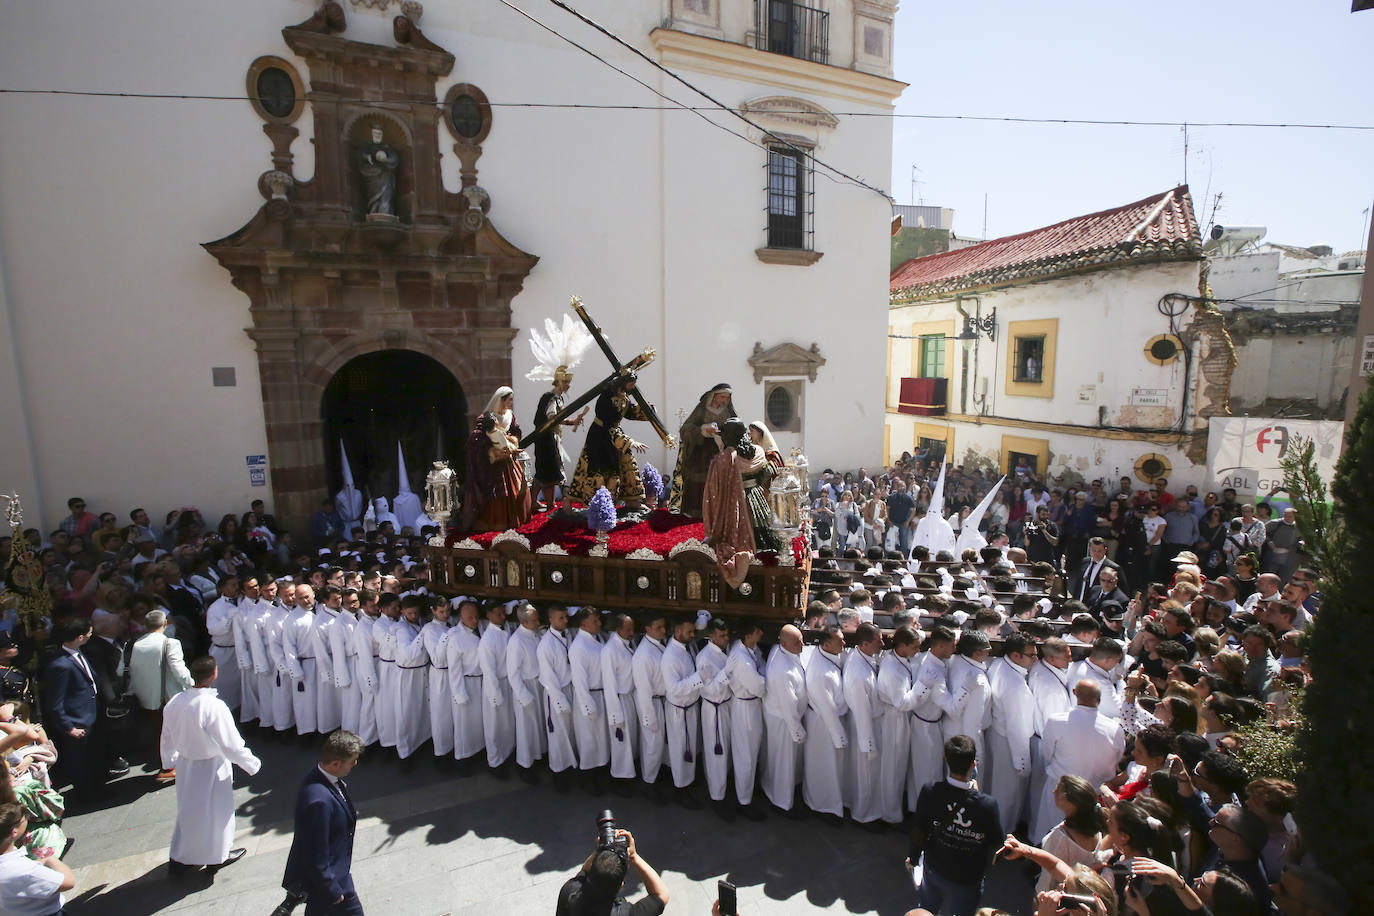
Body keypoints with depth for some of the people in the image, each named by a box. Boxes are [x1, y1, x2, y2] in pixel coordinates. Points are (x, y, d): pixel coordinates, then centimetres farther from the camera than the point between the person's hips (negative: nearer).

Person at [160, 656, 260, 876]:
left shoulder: (174, 703, -10)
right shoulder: (214, 707, -30)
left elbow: (167, 738, 7)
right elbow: (231, 744, -23)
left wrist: (169, 761, 27)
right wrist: (252, 764, -7)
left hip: (184, 764, 6)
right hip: (211, 767, -6)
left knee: (188, 808, 25)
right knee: (216, 809, 15)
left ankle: (180, 857, 39)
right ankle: (218, 855, 33)